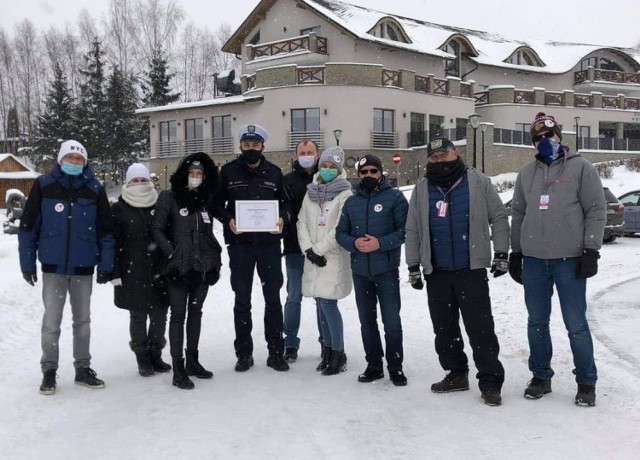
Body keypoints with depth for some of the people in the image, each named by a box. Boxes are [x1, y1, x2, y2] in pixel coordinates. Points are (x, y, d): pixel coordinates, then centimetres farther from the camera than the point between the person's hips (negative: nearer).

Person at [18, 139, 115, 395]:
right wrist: (27, 262, -2)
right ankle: (49, 370, 16)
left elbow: (106, 230, 3)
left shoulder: (95, 189, 0)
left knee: (82, 320, 11)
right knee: (51, 321, 3)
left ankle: (83, 368, 23)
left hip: (84, 267, 1)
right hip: (53, 266, -1)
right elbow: (28, 226, 0)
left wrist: (105, 264, 0)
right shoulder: (44, 185, -3)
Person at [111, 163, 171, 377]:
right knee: (138, 317, 5)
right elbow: (113, 243, -2)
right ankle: (143, 360, 18)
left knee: (159, 315, 8)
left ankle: (156, 356, 24)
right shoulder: (118, 209, 0)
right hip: (132, 274, -2)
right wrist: (115, 273, -8)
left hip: (158, 271, 3)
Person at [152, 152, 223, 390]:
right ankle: (178, 369, 1)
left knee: (196, 312, 13)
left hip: (203, 266, 5)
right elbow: (157, 230, -4)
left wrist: (214, 255, 7)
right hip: (179, 267, -5)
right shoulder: (169, 198, -3)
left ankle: (192, 361, 24)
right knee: (178, 314, -2)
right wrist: (171, 253, -13)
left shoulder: (207, 200, 10)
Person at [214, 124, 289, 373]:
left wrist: (281, 218, -7)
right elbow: (217, 203, 6)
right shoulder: (228, 171, 1)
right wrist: (228, 220, -12)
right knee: (242, 301, 7)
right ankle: (244, 352, 19)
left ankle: (275, 352, 17)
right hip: (240, 245, -1)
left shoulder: (274, 172, 5)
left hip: (269, 244, 1)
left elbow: (283, 202, 13)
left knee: (273, 299, 6)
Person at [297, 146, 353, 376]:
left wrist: (319, 249, -12)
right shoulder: (311, 192, 12)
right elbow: (302, 222, 9)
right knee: (321, 303, 10)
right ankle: (328, 349, 22)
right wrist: (308, 249, -4)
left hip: (333, 257, -6)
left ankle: (339, 353, 3)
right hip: (314, 258, 6)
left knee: (328, 303, -10)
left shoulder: (344, 194, -6)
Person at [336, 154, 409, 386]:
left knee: (391, 321, -1)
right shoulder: (351, 202, 12)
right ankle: (374, 365, 24)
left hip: (387, 270, -4)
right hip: (360, 271, 5)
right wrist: (354, 243, -10)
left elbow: (405, 230, -10)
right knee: (367, 321, 12)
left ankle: (395, 366, 13)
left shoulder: (395, 197, -2)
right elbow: (340, 233, 11)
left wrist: (380, 243, -20)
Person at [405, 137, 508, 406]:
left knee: (480, 327, -3)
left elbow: (498, 217, 1)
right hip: (436, 272, 4)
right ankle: (456, 374, 24)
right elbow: (413, 230, 8)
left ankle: (490, 381, 4)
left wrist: (501, 254, -5)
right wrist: (413, 265, 4)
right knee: (444, 327, 11)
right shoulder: (422, 189, 7)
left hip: (471, 269, -4)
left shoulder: (478, 182, -1)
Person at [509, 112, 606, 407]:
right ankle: (541, 376, 23)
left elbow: (596, 210, -3)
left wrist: (591, 250, -10)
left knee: (576, 324, -1)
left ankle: (586, 382, 13)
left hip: (569, 259, -4)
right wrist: (515, 253, 13)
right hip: (534, 260, 4)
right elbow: (518, 215, 17)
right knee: (536, 322, 10)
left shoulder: (580, 168, 1)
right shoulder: (526, 174, 13)